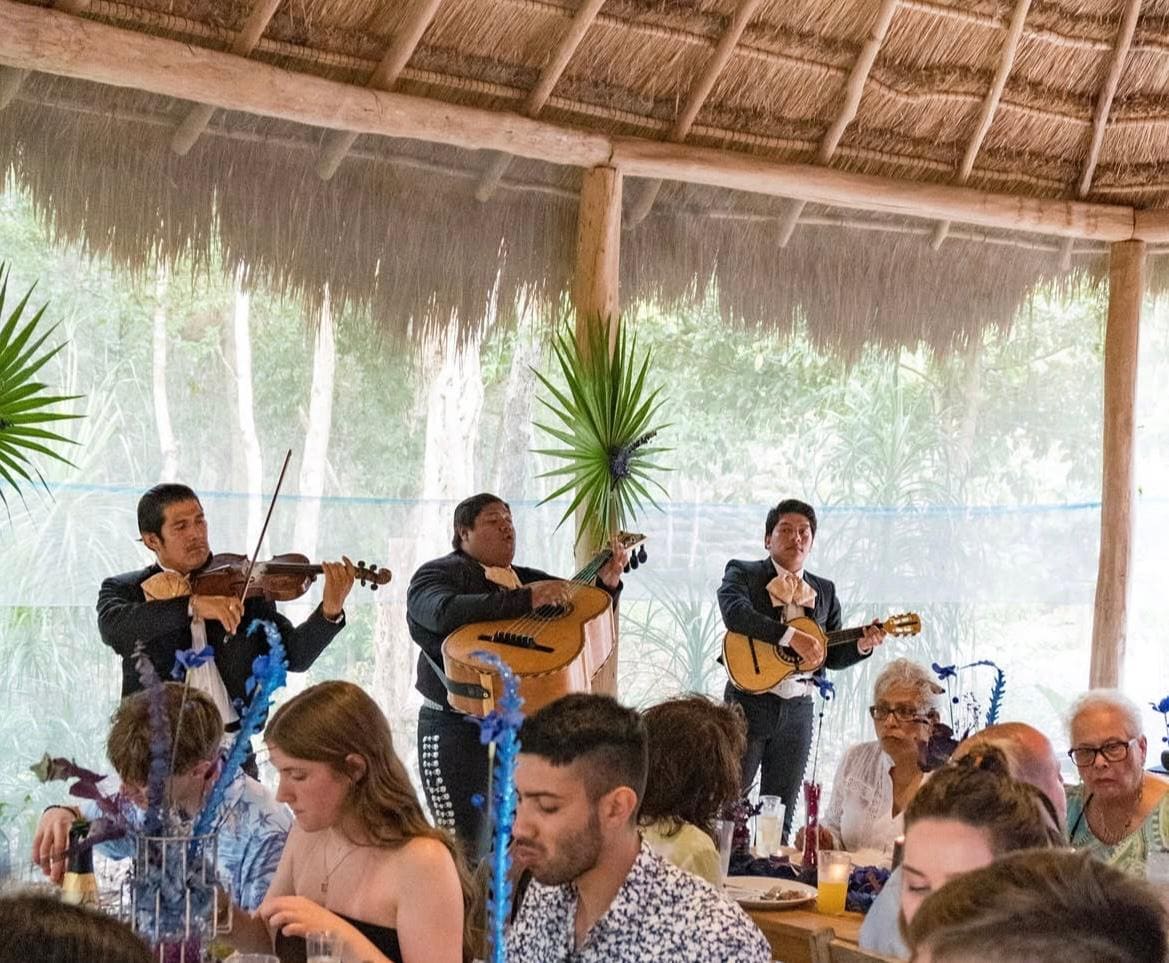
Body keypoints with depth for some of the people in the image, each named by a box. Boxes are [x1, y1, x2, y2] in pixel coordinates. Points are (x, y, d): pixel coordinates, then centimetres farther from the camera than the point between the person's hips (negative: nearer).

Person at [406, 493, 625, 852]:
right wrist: (525, 600, -29)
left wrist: (606, 582, 2)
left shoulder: (528, 579, 18)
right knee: (468, 854, -8)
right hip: (458, 727, -7)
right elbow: (446, 613, -25)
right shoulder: (439, 574, -2)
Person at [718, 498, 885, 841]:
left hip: (797, 708, 4)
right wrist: (792, 636, -30)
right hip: (749, 701, -4)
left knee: (780, 816, 8)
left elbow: (832, 656, 16)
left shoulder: (825, 591, 14)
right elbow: (735, 612, -22)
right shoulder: (742, 574, 0)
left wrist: (861, 645, -5)